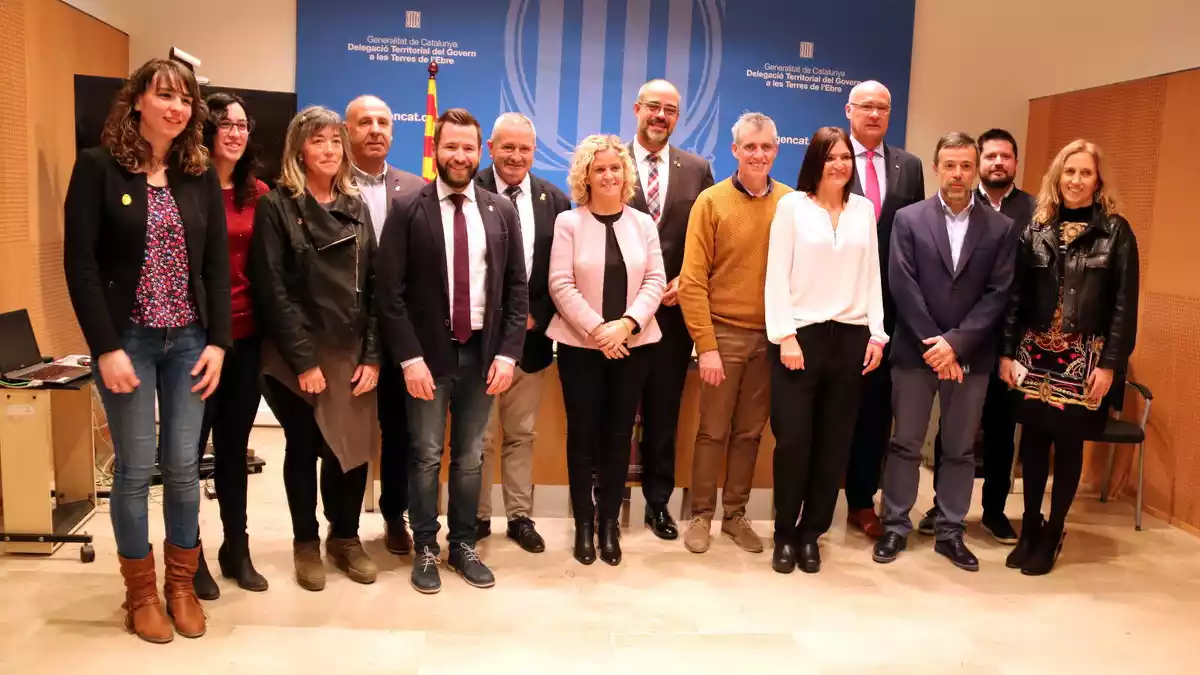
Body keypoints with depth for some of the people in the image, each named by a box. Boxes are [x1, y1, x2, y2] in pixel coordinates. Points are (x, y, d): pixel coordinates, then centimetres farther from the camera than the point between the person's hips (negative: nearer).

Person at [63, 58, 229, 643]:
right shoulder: (97, 167, -4)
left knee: (184, 464, 6)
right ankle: (140, 591, 22)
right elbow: (79, 262, -9)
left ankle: (182, 583, 23)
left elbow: (217, 264, 5)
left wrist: (217, 341, -3)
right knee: (135, 467, 4)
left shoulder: (202, 176, 6)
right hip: (127, 339, -3)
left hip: (190, 340, 3)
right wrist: (106, 347, -15)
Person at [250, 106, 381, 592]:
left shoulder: (356, 208, 9)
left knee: (355, 448, 6)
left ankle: (345, 538, 26)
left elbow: (374, 287, 5)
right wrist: (303, 360, -14)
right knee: (304, 449, 8)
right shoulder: (277, 206, -3)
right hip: (299, 355, -3)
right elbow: (272, 290, -9)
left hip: (353, 352, 4)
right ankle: (306, 544, 26)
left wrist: (372, 355, -3)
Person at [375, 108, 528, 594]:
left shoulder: (501, 211, 5)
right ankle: (425, 549, 23)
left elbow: (517, 287, 5)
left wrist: (507, 352, -4)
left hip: (482, 352, 3)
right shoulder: (408, 209, -3)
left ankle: (464, 545, 27)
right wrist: (409, 357, -13)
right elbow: (390, 291, -7)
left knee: (470, 457, 12)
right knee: (427, 457, 7)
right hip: (428, 353, -2)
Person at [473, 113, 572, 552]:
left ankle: (520, 517, 24)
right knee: (477, 436, 7)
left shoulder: (555, 201, 5)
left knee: (522, 434, 13)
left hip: (531, 335, 3)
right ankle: (477, 517, 21)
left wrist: (536, 317, -5)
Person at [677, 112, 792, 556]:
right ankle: (701, 515, 21)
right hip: (724, 333, -2)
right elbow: (692, 280, -8)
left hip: (772, 335, 2)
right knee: (713, 431, 7)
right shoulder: (711, 201, -5)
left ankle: (735, 514, 26)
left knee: (750, 432, 12)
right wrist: (706, 345, -12)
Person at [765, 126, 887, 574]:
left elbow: (872, 276, 11)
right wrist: (785, 336, -11)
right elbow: (777, 276, -4)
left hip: (851, 337, 4)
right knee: (793, 440, -2)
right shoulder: (791, 205, 1)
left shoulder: (864, 209, 11)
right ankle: (785, 534, 14)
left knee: (834, 442, 7)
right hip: (801, 335, -3)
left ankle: (811, 533, 19)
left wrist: (877, 334, 4)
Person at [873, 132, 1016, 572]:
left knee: (960, 450, 10)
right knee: (905, 445, 6)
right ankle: (896, 527, 18)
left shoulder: (1001, 228, 4)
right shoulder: (909, 219, 1)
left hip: (971, 356, 1)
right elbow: (903, 288, -6)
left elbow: (998, 295, -3)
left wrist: (956, 342, -14)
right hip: (915, 351, -1)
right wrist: (933, 344, -12)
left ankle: (950, 532, 22)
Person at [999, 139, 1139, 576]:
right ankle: (1029, 528, 20)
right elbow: (1016, 295, 5)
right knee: (1033, 438, 6)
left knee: (1068, 443, 5)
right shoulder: (1036, 229, 5)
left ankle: (1052, 534, 18)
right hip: (1035, 352, 2)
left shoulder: (1116, 232, -1)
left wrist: (1110, 363, -10)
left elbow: (1124, 304, -4)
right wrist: (1007, 351, 0)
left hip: (1084, 358, -2)